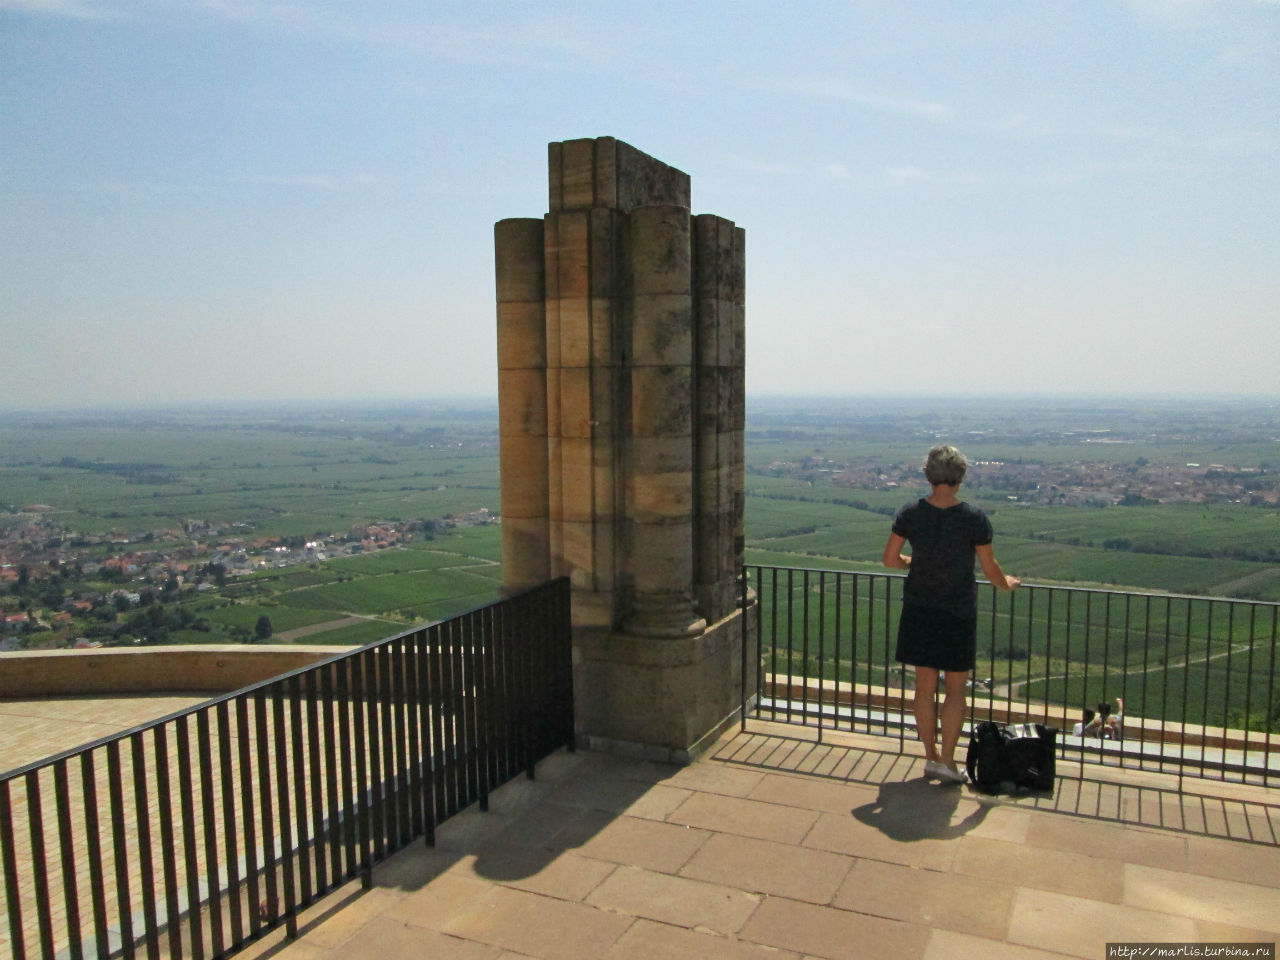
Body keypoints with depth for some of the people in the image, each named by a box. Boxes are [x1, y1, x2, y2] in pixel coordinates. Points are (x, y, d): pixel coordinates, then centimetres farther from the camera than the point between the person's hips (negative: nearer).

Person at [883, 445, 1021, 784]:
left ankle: (931, 757, 22)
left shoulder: (910, 513, -8)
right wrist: (1007, 584, 15)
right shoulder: (974, 519, -14)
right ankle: (946, 760, 12)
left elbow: (890, 559, -2)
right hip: (958, 613, -2)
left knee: (925, 686, 13)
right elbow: (990, 570, -6)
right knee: (955, 689, 12)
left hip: (919, 610, 3)